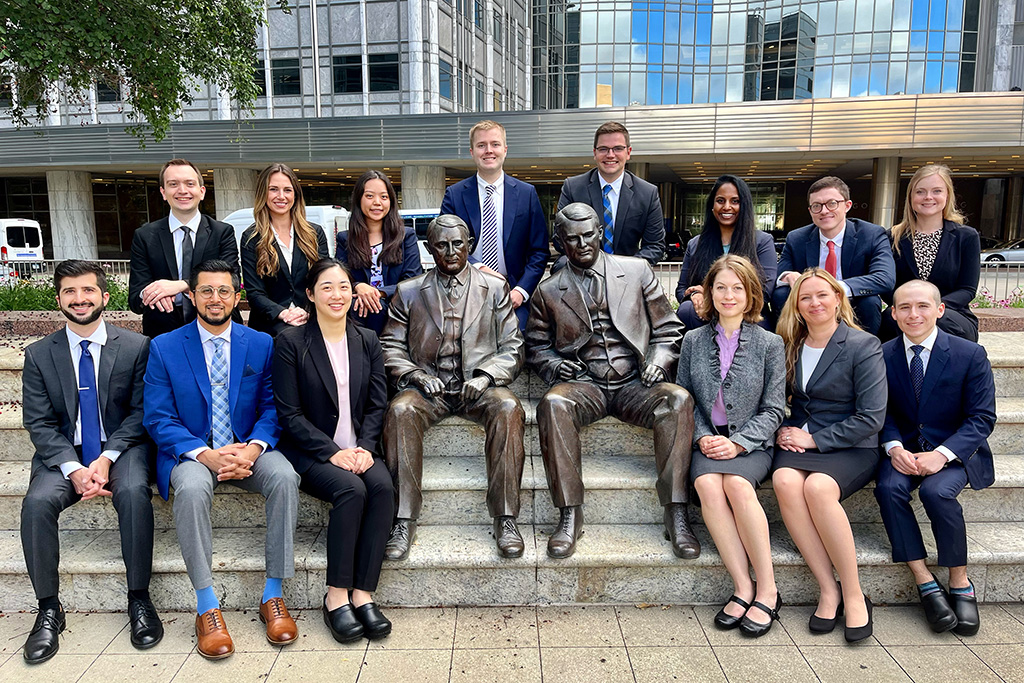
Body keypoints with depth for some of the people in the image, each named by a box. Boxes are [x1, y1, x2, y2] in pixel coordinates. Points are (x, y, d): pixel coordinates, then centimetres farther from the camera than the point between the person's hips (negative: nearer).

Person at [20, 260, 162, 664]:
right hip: (63, 453, 2)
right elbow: (39, 423, 0)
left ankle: (139, 598, -17)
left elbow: (140, 412, -3)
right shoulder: (39, 354, 4)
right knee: (37, 502, -26)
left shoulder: (136, 347, -1)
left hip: (122, 447, -2)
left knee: (134, 492, -32)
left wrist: (106, 458, -16)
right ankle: (48, 608, -8)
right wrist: (74, 468, -16)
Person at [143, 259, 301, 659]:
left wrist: (252, 448, -19)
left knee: (284, 476, -30)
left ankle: (273, 595, -18)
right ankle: (207, 606, -22)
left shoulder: (261, 344, 5)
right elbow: (158, 418, -4)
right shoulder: (164, 348, 1)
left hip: (248, 449, 1)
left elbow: (271, 407, 3)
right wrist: (206, 455, -21)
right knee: (191, 487, -35)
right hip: (192, 453, -1)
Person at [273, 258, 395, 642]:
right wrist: (332, 452, -17)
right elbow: (289, 413, -6)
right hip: (310, 452, -3)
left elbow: (377, 404, 7)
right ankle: (336, 597, -15)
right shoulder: (290, 343, -2)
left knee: (383, 486, -27)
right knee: (352, 490, -30)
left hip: (358, 449, 3)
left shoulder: (367, 341, 10)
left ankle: (363, 594, -19)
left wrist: (365, 447, -11)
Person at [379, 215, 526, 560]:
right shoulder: (408, 292, 13)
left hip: (479, 387, 0)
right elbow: (390, 347, 11)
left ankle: (505, 519, -25)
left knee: (508, 409, -33)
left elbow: (512, 347, 8)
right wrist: (417, 376, -8)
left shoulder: (495, 288, 12)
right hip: (428, 385, 1)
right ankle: (404, 521, -25)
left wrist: (485, 376, -10)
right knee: (400, 410, -32)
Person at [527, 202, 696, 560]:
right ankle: (569, 516, -26)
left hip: (634, 384, 0)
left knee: (678, 400, -31)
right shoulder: (548, 291, 11)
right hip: (583, 385, 0)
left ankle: (677, 515, -26)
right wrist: (555, 365, -3)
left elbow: (667, 329, 13)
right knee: (553, 404, -34)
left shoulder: (637, 271, 11)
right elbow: (536, 346, 19)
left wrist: (658, 360, -7)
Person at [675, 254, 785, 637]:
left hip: (750, 444, -1)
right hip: (707, 443, 2)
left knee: (737, 484, -33)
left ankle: (767, 589, -19)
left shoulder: (770, 344, 5)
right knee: (707, 484, -31)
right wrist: (702, 436, -8)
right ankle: (743, 588, -23)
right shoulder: (694, 342, 10)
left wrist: (737, 442, -12)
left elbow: (773, 409, 2)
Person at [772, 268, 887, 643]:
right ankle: (828, 589, -21)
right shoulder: (790, 346, 12)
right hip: (798, 442, 4)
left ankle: (853, 594, -18)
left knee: (817, 486, -35)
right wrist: (784, 430, 0)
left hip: (851, 448, -4)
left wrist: (814, 439, -12)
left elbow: (870, 418, -9)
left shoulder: (863, 346, -4)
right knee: (785, 480, -30)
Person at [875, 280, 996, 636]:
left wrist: (942, 454, -21)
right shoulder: (882, 356, 0)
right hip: (904, 448, 2)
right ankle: (925, 583, -16)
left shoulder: (970, 355, -6)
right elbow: (882, 413, 5)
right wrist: (894, 447, -16)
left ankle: (960, 582, -9)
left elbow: (981, 418, -7)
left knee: (936, 490, -31)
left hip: (954, 451, -2)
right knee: (888, 488, -28)